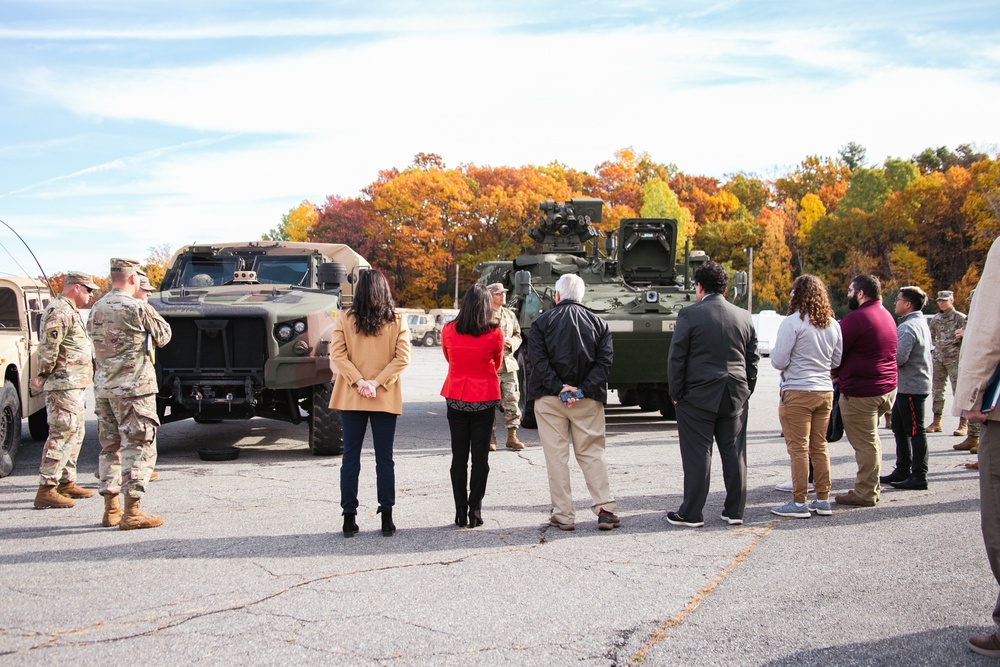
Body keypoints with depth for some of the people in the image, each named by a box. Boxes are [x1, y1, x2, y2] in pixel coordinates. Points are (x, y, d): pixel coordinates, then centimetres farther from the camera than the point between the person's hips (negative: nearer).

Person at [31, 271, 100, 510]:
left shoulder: (71, 312, 20)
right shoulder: (59, 311, -14)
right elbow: (48, 347, -22)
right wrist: (42, 376, -15)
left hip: (76, 385, 11)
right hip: (64, 385, -11)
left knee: (75, 434, 15)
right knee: (62, 435, -12)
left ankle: (66, 482, 24)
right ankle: (46, 490, -12)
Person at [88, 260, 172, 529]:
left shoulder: (96, 310, 10)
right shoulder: (137, 308, -12)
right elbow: (163, 336, -1)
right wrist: (151, 314, 14)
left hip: (103, 389, 7)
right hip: (133, 388, -7)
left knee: (110, 448, 14)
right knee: (138, 448, -3)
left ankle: (111, 509, 19)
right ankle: (132, 512, -5)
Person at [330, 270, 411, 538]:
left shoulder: (344, 319, -3)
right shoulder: (398, 321, -3)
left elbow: (338, 354, -9)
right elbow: (402, 357, -10)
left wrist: (359, 381, -11)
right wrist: (377, 382, -12)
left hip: (350, 397, 0)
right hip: (386, 399, 0)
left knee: (350, 457, 7)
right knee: (384, 458, 7)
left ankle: (349, 519, 8)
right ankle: (386, 518, 8)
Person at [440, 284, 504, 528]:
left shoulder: (448, 330, -4)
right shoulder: (494, 333, -9)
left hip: (456, 397, 2)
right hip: (484, 399, -2)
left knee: (459, 456, 9)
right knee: (480, 456, 6)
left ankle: (461, 511, 8)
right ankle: (475, 510, 5)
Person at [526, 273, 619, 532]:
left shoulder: (542, 322, 0)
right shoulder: (598, 323, 6)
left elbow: (538, 361, -10)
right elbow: (604, 361, -4)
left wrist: (558, 389, -10)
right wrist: (582, 390, -8)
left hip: (549, 399, -2)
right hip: (588, 401, 2)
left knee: (556, 456, 3)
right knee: (591, 453, 11)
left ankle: (563, 515, 4)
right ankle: (605, 508, 2)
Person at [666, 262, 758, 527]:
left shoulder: (689, 314, -8)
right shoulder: (744, 317, 7)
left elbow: (676, 358, -8)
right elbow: (752, 360, 10)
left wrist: (676, 394, 0)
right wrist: (746, 393, 17)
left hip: (698, 396, -4)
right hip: (735, 396, 4)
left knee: (697, 455, 0)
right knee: (734, 453, 9)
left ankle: (691, 514, 5)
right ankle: (735, 511, 15)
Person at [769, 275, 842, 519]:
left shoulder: (792, 323, -13)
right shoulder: (833, 325, 7)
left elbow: (779, 361, -12)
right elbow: (836, 361, 16)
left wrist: (774, 352, 9)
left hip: (797, 392, -6)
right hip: (825, 391, 6)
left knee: (798, 448, -1)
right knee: (819, 446, 14)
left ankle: (799, 503, 2)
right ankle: (823, 500, 17)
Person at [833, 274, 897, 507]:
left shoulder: (855, 318, -17)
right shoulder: (886, 316, 14)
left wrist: (833, 374, 5)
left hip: (860, 391, -10)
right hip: (888, 386, 10)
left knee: (864, 443, -3)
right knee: (871, 439, 18)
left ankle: (865, 493, 4)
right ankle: (871, 488, 25)